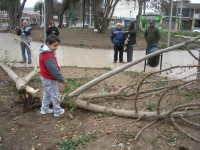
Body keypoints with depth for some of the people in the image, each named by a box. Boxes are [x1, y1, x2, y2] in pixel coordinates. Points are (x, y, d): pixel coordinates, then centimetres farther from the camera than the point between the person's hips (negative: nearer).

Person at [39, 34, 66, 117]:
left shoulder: (44, 53, 3)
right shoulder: (49, 56, -30)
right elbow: (54, 70, -28)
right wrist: (62, 79, -18)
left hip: (45, 77, 10)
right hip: (49, 79, -10)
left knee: (47, 94, 23)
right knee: (55, 95, 6)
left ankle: (44, 109, 34)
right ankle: (57, 111, 20)